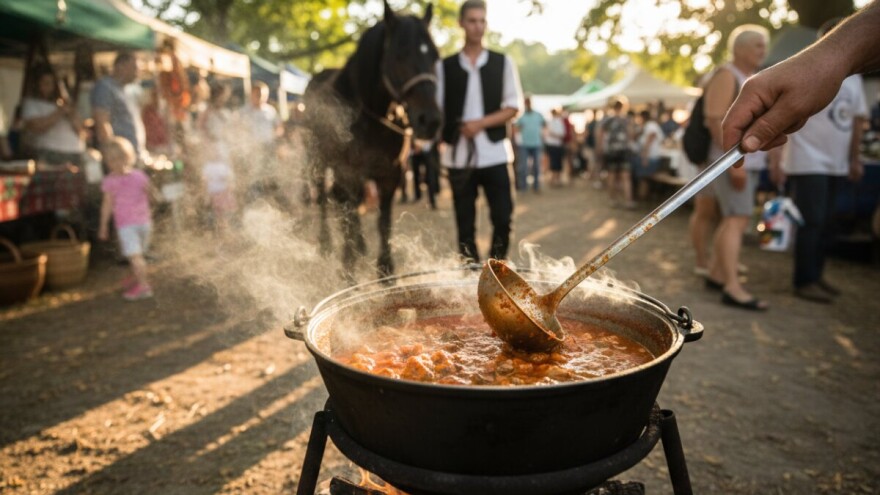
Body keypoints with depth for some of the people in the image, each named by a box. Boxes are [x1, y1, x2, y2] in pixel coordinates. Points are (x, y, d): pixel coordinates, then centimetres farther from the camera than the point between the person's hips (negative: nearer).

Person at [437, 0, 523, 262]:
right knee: (465, 222, 5)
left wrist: (481, 123, -12)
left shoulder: (503, 62, 6)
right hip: (459, 155, 0)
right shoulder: (444, 66, 5)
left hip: (494, 153, 0)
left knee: (503, 217, -2)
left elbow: (513, 107, 1)